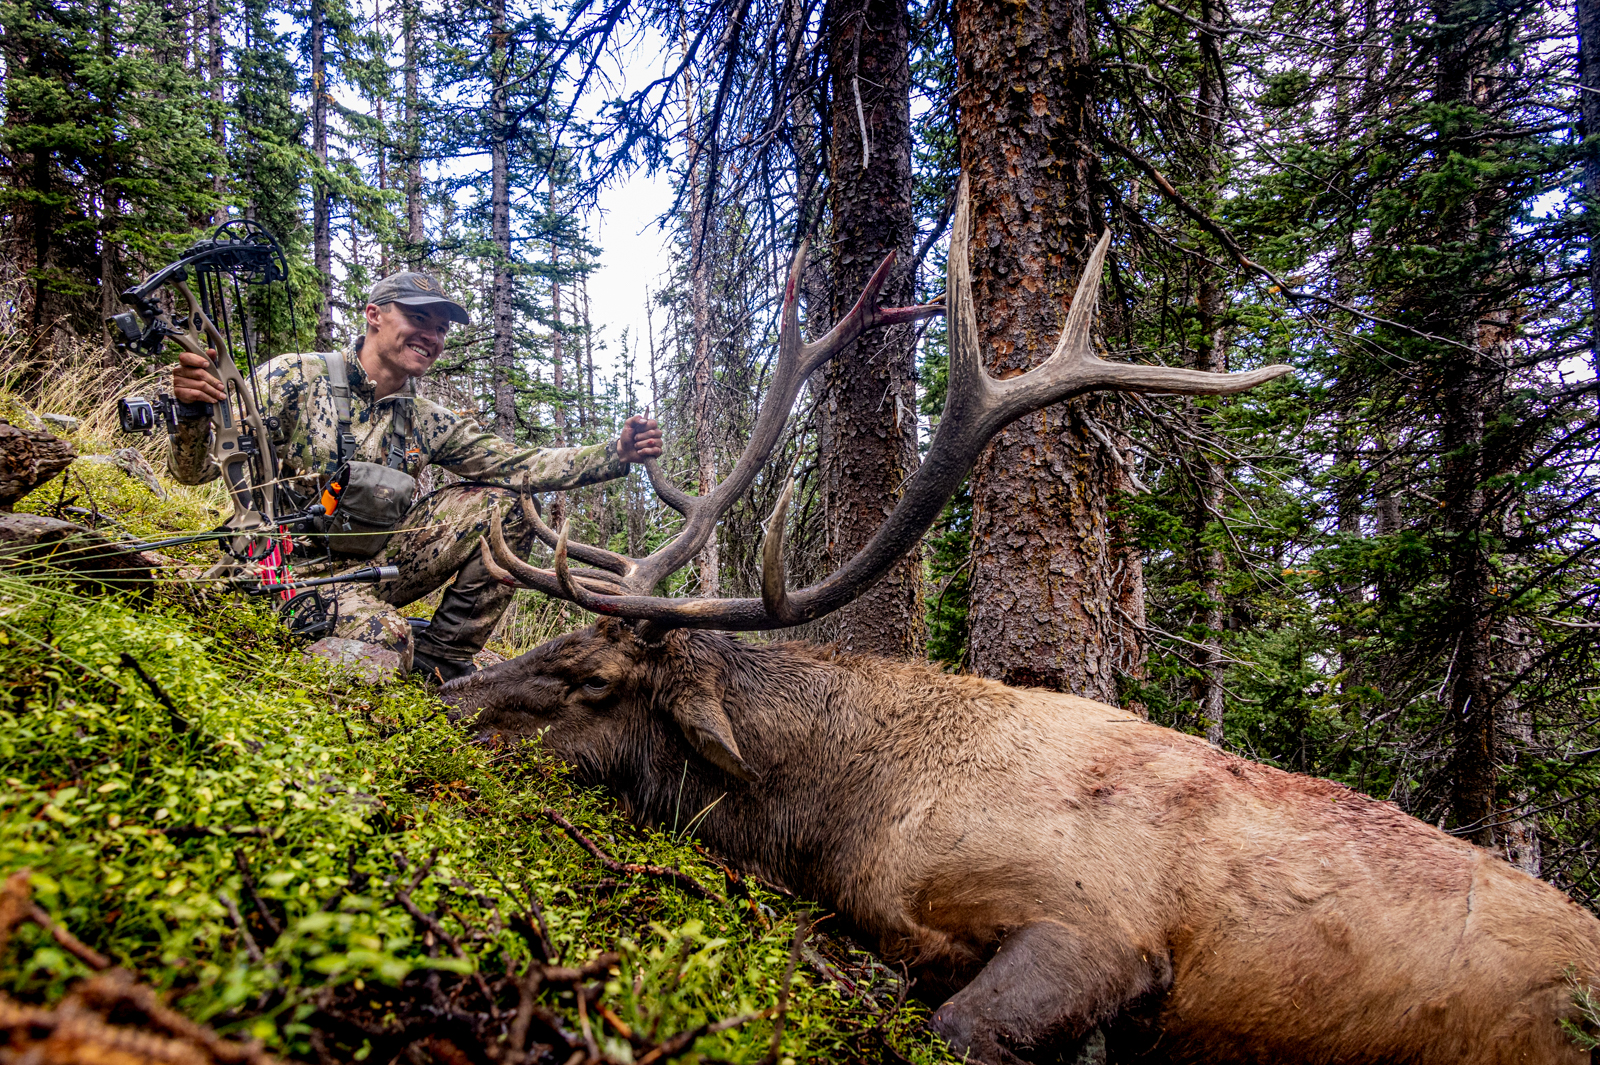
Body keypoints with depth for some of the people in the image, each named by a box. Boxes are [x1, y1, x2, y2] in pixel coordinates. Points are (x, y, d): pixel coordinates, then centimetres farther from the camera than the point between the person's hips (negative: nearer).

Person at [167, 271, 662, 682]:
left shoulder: (427, 424, 9)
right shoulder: (295, 377, -8)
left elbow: (519, 464, 1)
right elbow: (197, 468, -13)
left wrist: (616, 454, -10)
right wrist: (193, 412, -37)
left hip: (368, 569, 7)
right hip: (290, 568, -6)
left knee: (498, 505, -5)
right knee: (384, 638, -38)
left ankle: (440, 658, 1)